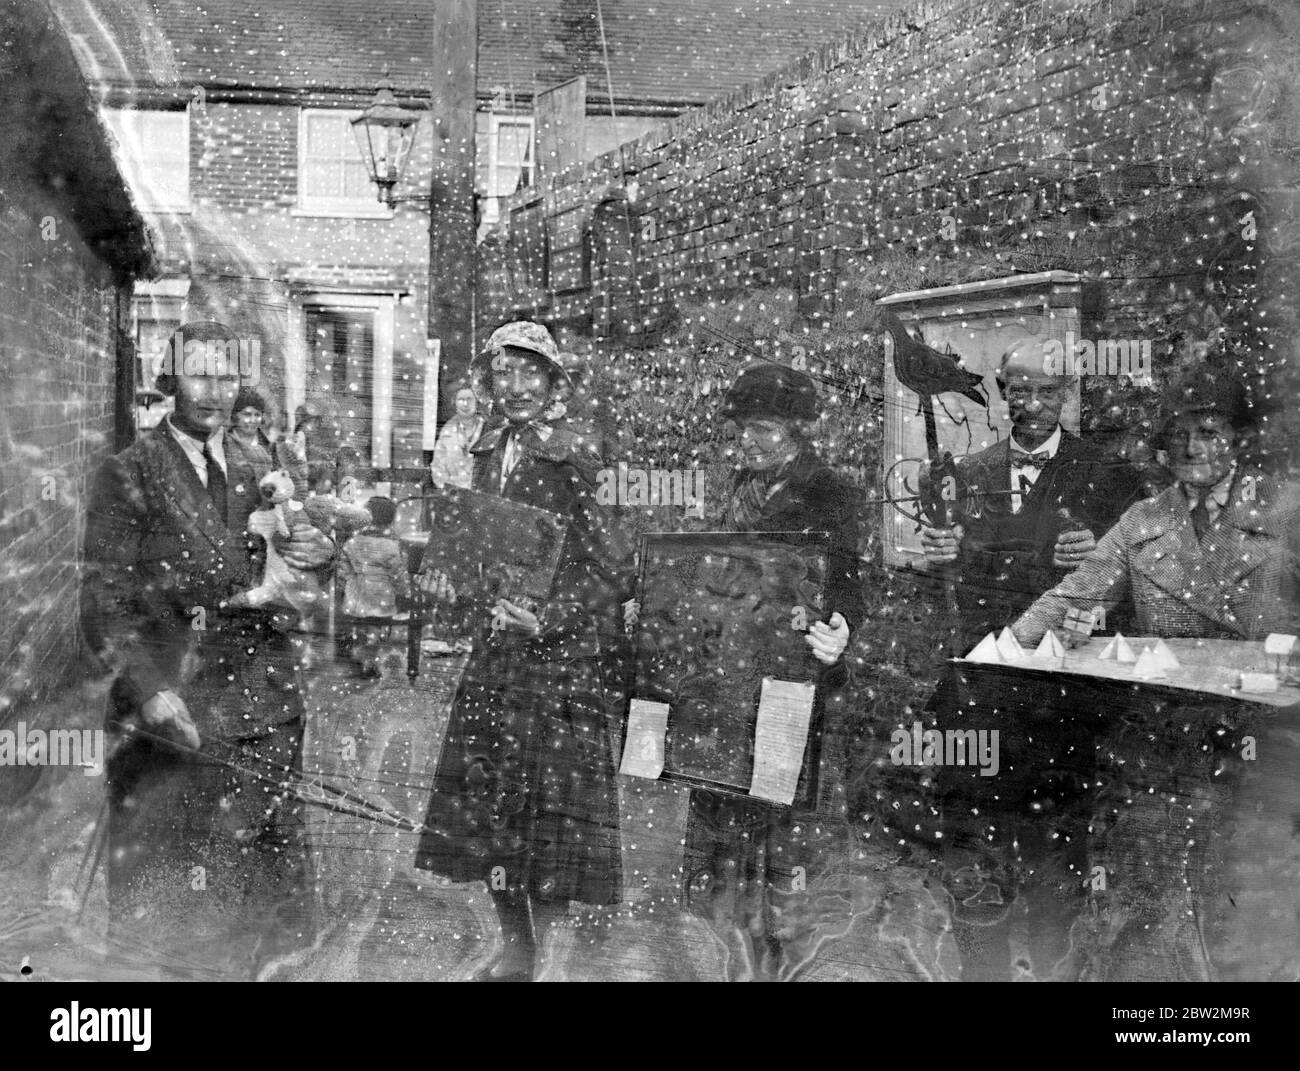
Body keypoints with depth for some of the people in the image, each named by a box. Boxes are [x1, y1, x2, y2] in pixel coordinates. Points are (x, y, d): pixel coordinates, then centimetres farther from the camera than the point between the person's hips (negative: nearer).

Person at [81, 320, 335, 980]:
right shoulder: (128, 476, -1)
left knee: (261, 887, 6)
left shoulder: (257, 476, 13)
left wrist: (316, 558, -4)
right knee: (172, 898, 3)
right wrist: (150, 688, -19)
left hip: (265, 711, 4)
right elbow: (105, 602, -6)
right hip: (174, 718, -4)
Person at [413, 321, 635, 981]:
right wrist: (448, 582, 2)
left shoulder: (570, 460, -11)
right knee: (484, 794, 9)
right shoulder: (485, 455, 9)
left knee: (553, 797, 1)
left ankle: (543, 951, 18)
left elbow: (613, 569, -13)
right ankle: (513, 946, 24)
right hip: (496, 648, 7)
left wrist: (548, 618, -20)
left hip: (561, 650, -6)